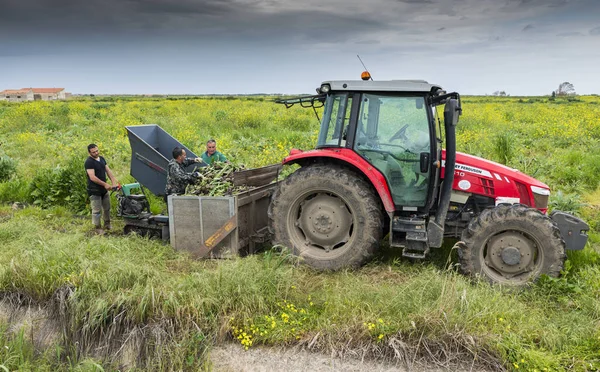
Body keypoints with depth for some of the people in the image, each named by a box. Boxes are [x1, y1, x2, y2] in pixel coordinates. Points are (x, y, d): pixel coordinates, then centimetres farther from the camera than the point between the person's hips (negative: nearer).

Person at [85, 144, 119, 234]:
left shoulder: (102, 159, 8)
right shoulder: (89, 162, -17)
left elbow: (108, 170, 6)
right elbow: (92, 177, -24)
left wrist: (114, 181, -7)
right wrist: (105, 184, -24)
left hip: (104, 189, 8)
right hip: (94, 191, -8)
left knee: (107, 208, 18)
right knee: (97, 210, -1)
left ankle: (107, 224, 34)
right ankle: (97, 228, 11)